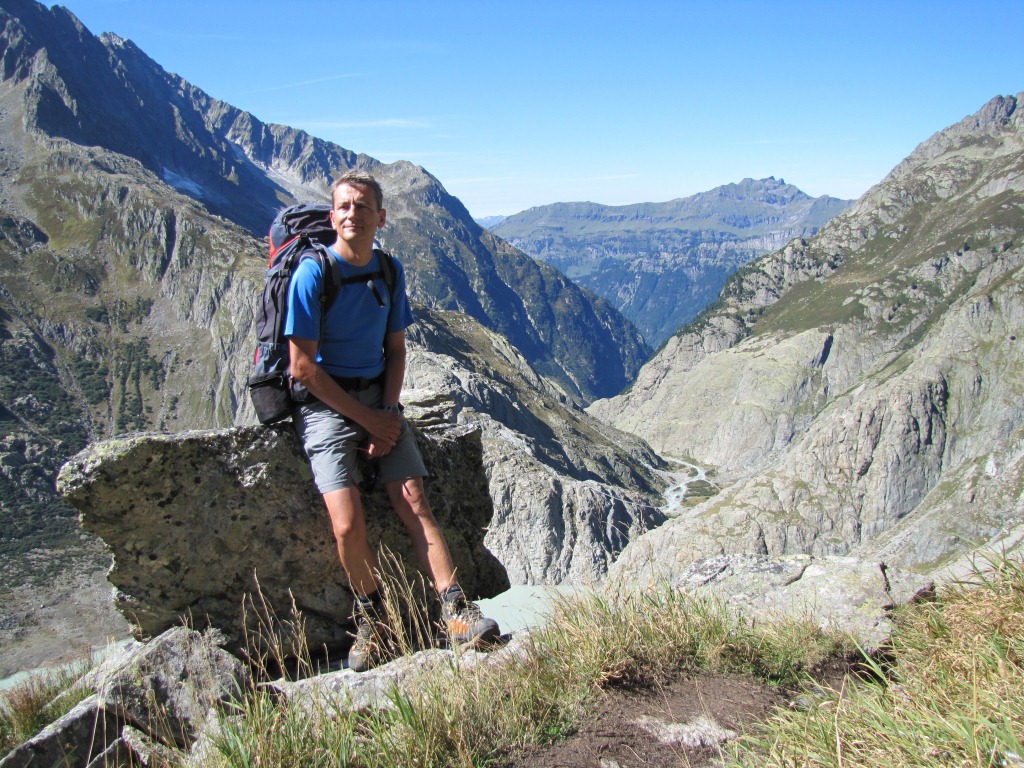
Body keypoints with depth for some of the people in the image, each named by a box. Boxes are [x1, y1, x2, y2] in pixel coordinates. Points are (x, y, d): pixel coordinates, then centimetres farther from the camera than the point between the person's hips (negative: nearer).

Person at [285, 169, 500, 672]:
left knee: (414, 502, -13)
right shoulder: (312, 273, -12)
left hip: (379, 398, 4)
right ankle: (371, 620, 6)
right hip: (325, 403, -4)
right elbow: (303, 367, -13)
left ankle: (456, 612, -13)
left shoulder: (390, 271, 4)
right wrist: (367, 418, -13)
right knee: (348, 526, -17)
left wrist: (390, 413, -5)